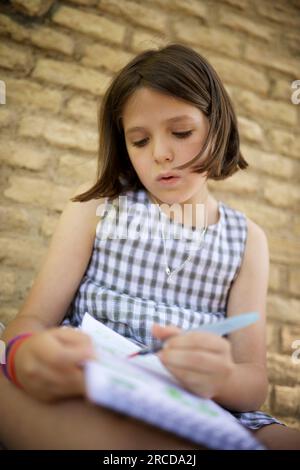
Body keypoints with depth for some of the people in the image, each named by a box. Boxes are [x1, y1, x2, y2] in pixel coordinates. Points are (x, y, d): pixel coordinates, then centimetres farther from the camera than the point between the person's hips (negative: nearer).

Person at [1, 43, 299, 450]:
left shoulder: (247, 240, 8)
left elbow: (254, 384, 2)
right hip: (82, 403, 3)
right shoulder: (97, 205, 7)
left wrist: (222, 378, -24)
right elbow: (33, 318, 0)